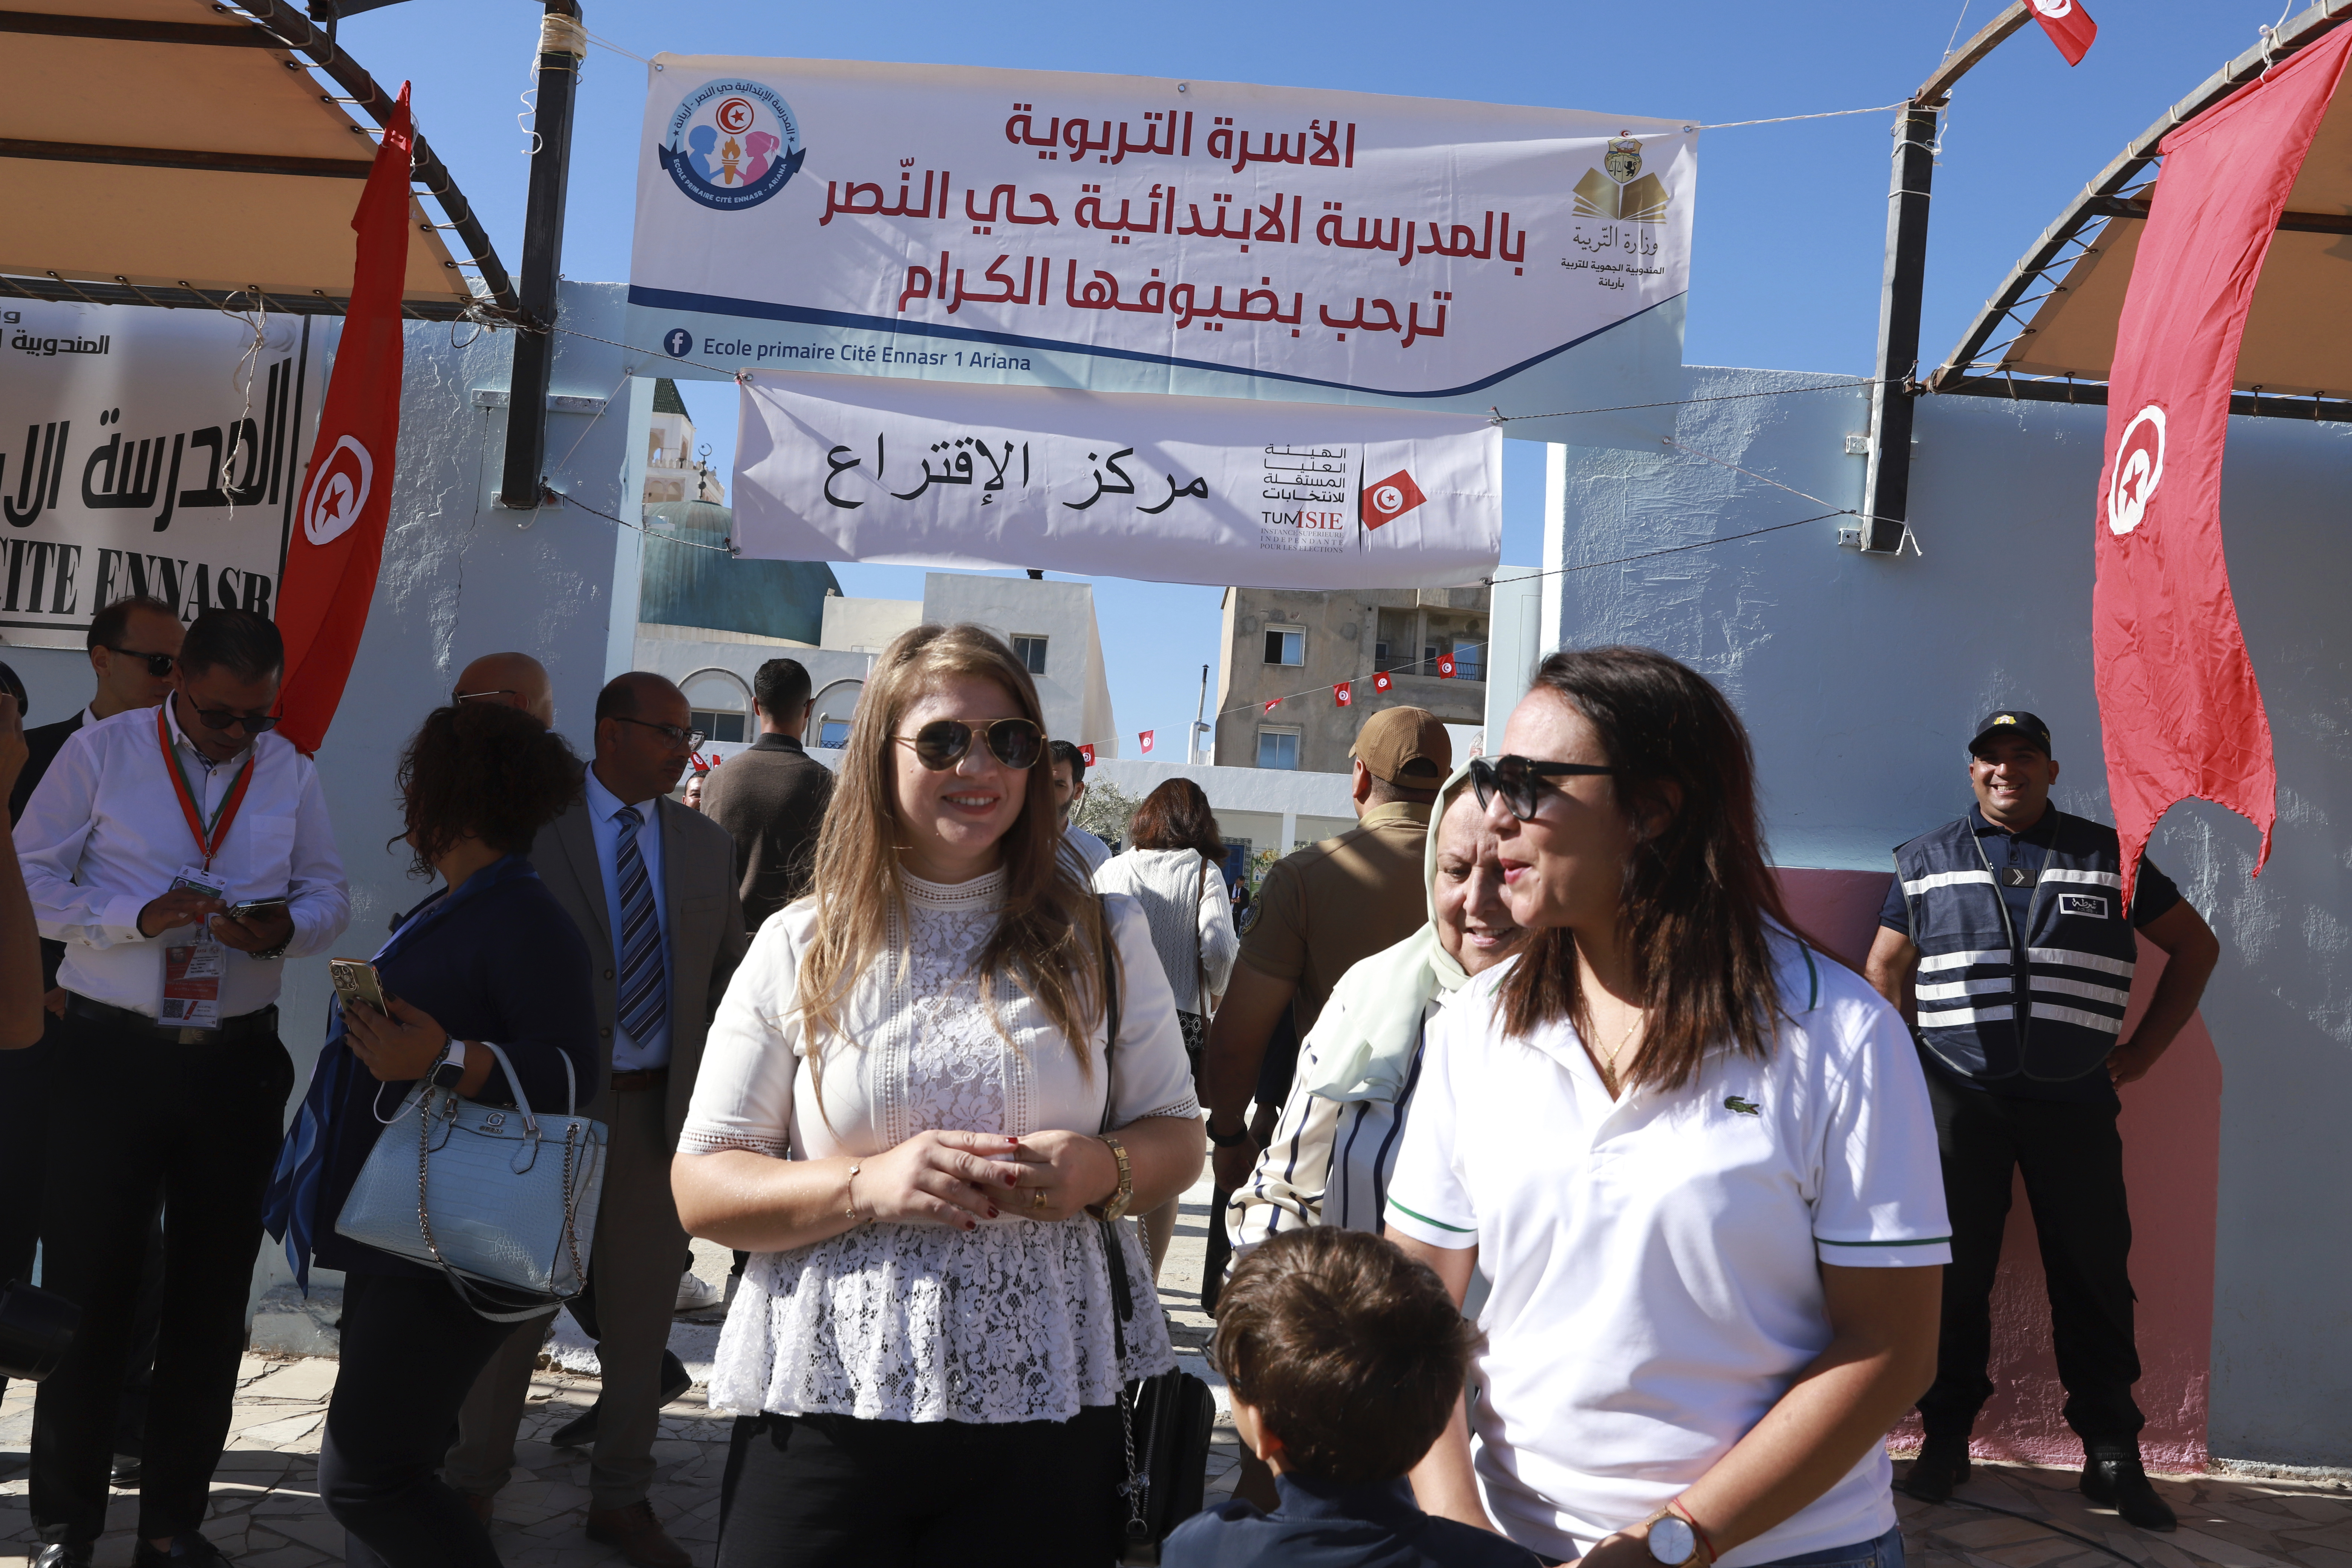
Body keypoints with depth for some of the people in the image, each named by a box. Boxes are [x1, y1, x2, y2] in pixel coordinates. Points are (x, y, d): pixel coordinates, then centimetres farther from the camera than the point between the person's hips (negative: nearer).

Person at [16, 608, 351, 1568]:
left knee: (212, 1292, 11)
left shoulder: (291, 772, 7)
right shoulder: (101, 751, -2)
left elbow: (330, 897, 10)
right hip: (110, 1056, -3)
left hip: (237, 1061, 3)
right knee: (88, 1284, 5)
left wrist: (288, 927, -13)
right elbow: (30, 883, -5)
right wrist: (140, 916, -20)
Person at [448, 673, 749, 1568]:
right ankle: (474, 1485, 27)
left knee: (641, 1313, 10)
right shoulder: (532, 827, -3)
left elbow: (728, 973, 11)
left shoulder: (706, 844, 8)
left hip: (662, 1106, 3)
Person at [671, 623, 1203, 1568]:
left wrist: (1105, 1171, -12)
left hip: (1048, 1405, 1)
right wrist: (867, 1187, -16)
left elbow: (1177, 1138, 11)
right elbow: (700, 1189, 1)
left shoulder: (1101, 939, 6)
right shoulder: (800, 950, 2)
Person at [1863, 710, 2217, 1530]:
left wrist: (2145, 1047, 9)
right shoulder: (1927, 861, 11)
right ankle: (1945, 1439, 15)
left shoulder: (2108, 855, 9)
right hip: (1960, 1099, 0)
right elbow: (1886, 968, 17)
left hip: (2076, 1102, 0)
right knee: (1953, 1272, 3)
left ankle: (2113, 1456, 12)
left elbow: (2194, 945, 15)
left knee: (2094, 1277, 1)